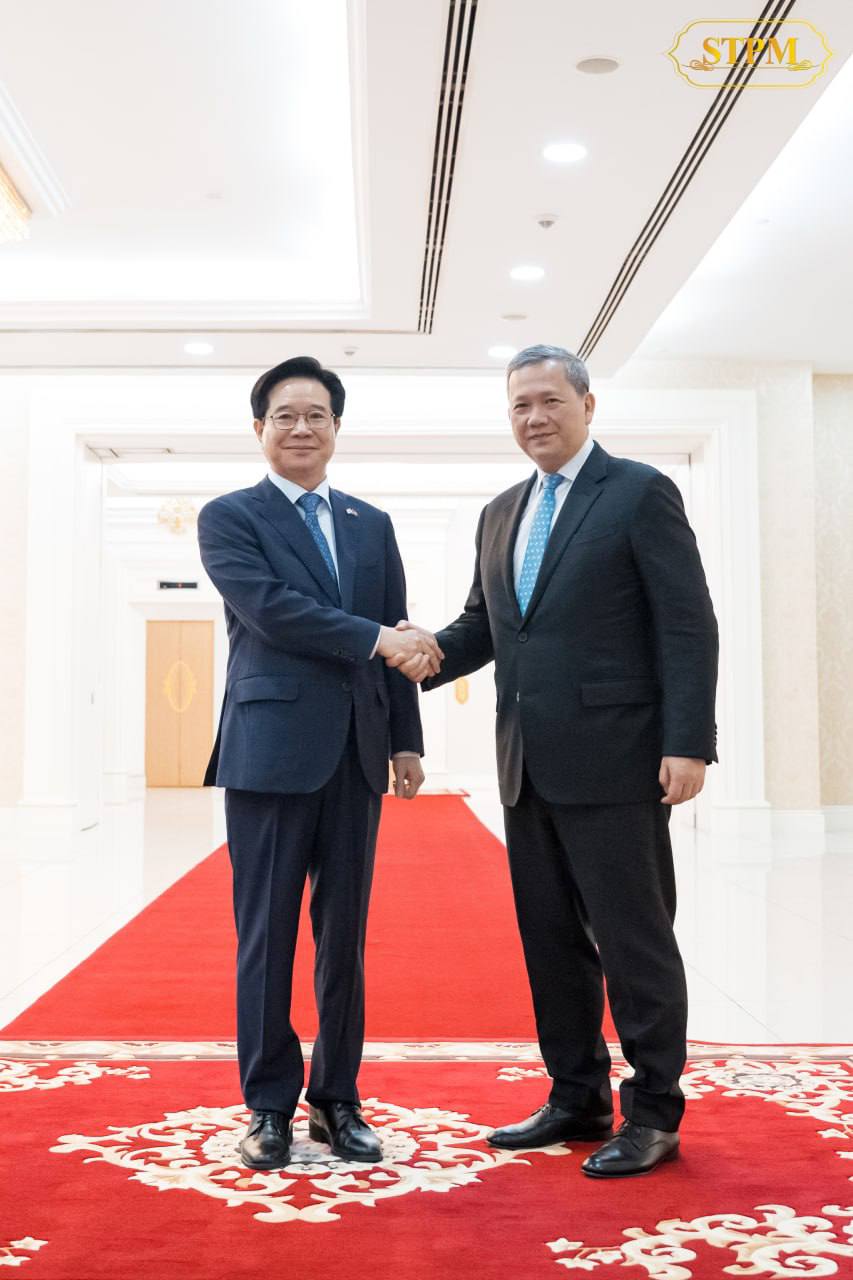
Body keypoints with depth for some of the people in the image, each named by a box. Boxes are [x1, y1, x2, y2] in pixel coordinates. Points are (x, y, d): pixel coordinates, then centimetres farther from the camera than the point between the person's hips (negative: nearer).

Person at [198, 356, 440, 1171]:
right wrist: (374, 638, -15)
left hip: (355, 754, 4)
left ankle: (335, 1098, 22)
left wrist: (406, 740, 7)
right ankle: (269, 1104, 17)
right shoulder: (228, 518, 2)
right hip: (271, 751, -4)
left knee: (345, 936, 9)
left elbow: (400, 641, 13)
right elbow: (272, 609, -13)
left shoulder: (373, 525, 15)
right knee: (267, 935, 3)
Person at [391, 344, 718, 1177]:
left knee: (634, 940, 2)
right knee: (551, 941, 13)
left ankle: (653, 1114, 16)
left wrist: (689, 743, -16)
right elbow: (482, 624, 17)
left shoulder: (640, 493, -4)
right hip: (529, 767, 7)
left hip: (611, 762, -7)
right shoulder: (500, 515, 16)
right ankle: (577, 1100, 26)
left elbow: (687, 626, -9)